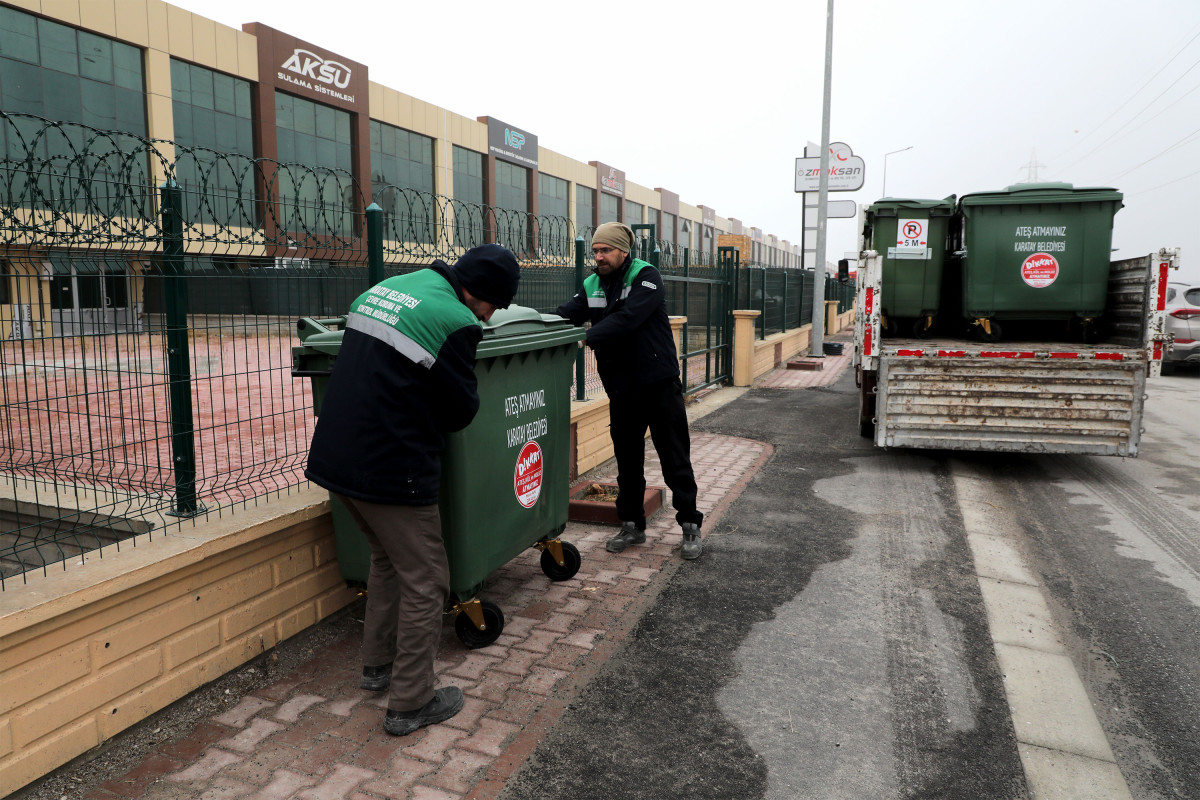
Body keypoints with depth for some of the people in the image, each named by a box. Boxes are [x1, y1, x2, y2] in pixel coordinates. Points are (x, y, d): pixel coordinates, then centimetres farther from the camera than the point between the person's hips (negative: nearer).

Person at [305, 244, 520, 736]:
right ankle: (410, 704, 17)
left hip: (334, 457, 9)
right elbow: (461, 411, -9)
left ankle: (378, 664, 40)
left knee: (388, 558, 27)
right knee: (425, 583, 7)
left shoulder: (384, 288, 11)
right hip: (389, 470, -9)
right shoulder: (455, 322, -16)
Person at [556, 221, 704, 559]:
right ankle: (632, 525, 28)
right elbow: (565, 314, -5)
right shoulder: (592, 285, 8)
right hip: (621, 388, 5)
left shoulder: (646, 277, -11)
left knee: (675, 460, 3)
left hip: (659, 384, -5)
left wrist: (586, 338, -34)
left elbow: (628, 317, -26)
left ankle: (690, 526, 16)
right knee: (627, 460, 14)